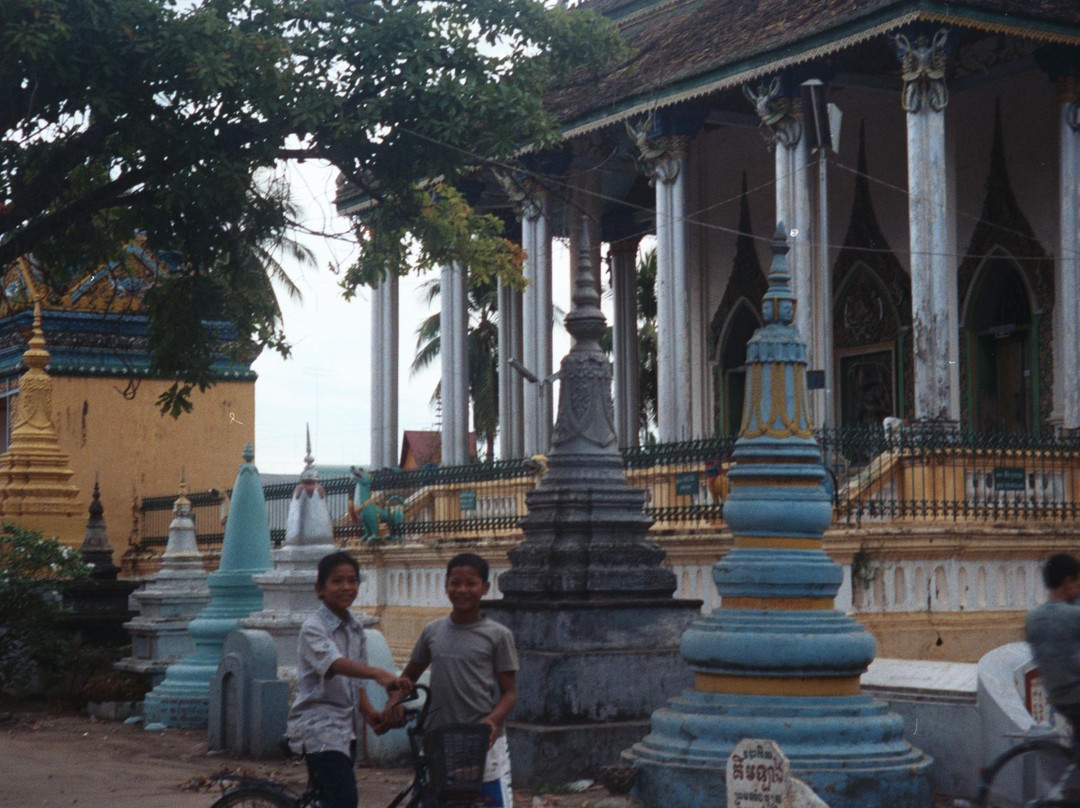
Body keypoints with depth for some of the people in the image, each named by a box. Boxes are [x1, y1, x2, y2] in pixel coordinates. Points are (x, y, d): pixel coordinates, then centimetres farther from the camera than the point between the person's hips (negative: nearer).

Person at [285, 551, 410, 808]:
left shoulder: (355, 628, 11)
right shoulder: (313, 628, -13)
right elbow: (336, 664, -31)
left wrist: (370, 712, -4)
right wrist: (379, 674, -48)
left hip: (346, 727, 8)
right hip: (320, 726, -8)